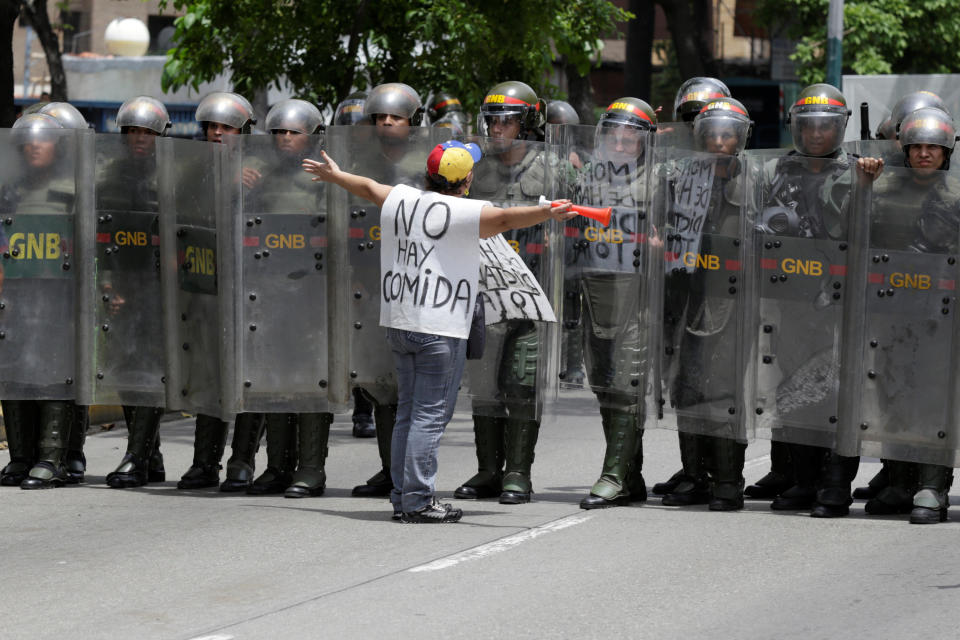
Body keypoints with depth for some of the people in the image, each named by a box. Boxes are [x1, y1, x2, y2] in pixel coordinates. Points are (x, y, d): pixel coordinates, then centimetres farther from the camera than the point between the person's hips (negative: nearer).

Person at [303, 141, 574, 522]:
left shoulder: (399, 200, 10)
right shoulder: (464, 213, -11)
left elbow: (368, 188, 28)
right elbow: (505, 219, -26)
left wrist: (334, 175, 46)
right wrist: (546, 213, -36)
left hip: (398, 323, 8)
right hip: (440, 329, -8)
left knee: (409, 411, 15)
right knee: (431, 414, -5)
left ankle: (402, 495, 19)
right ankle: (417, 501, -6)